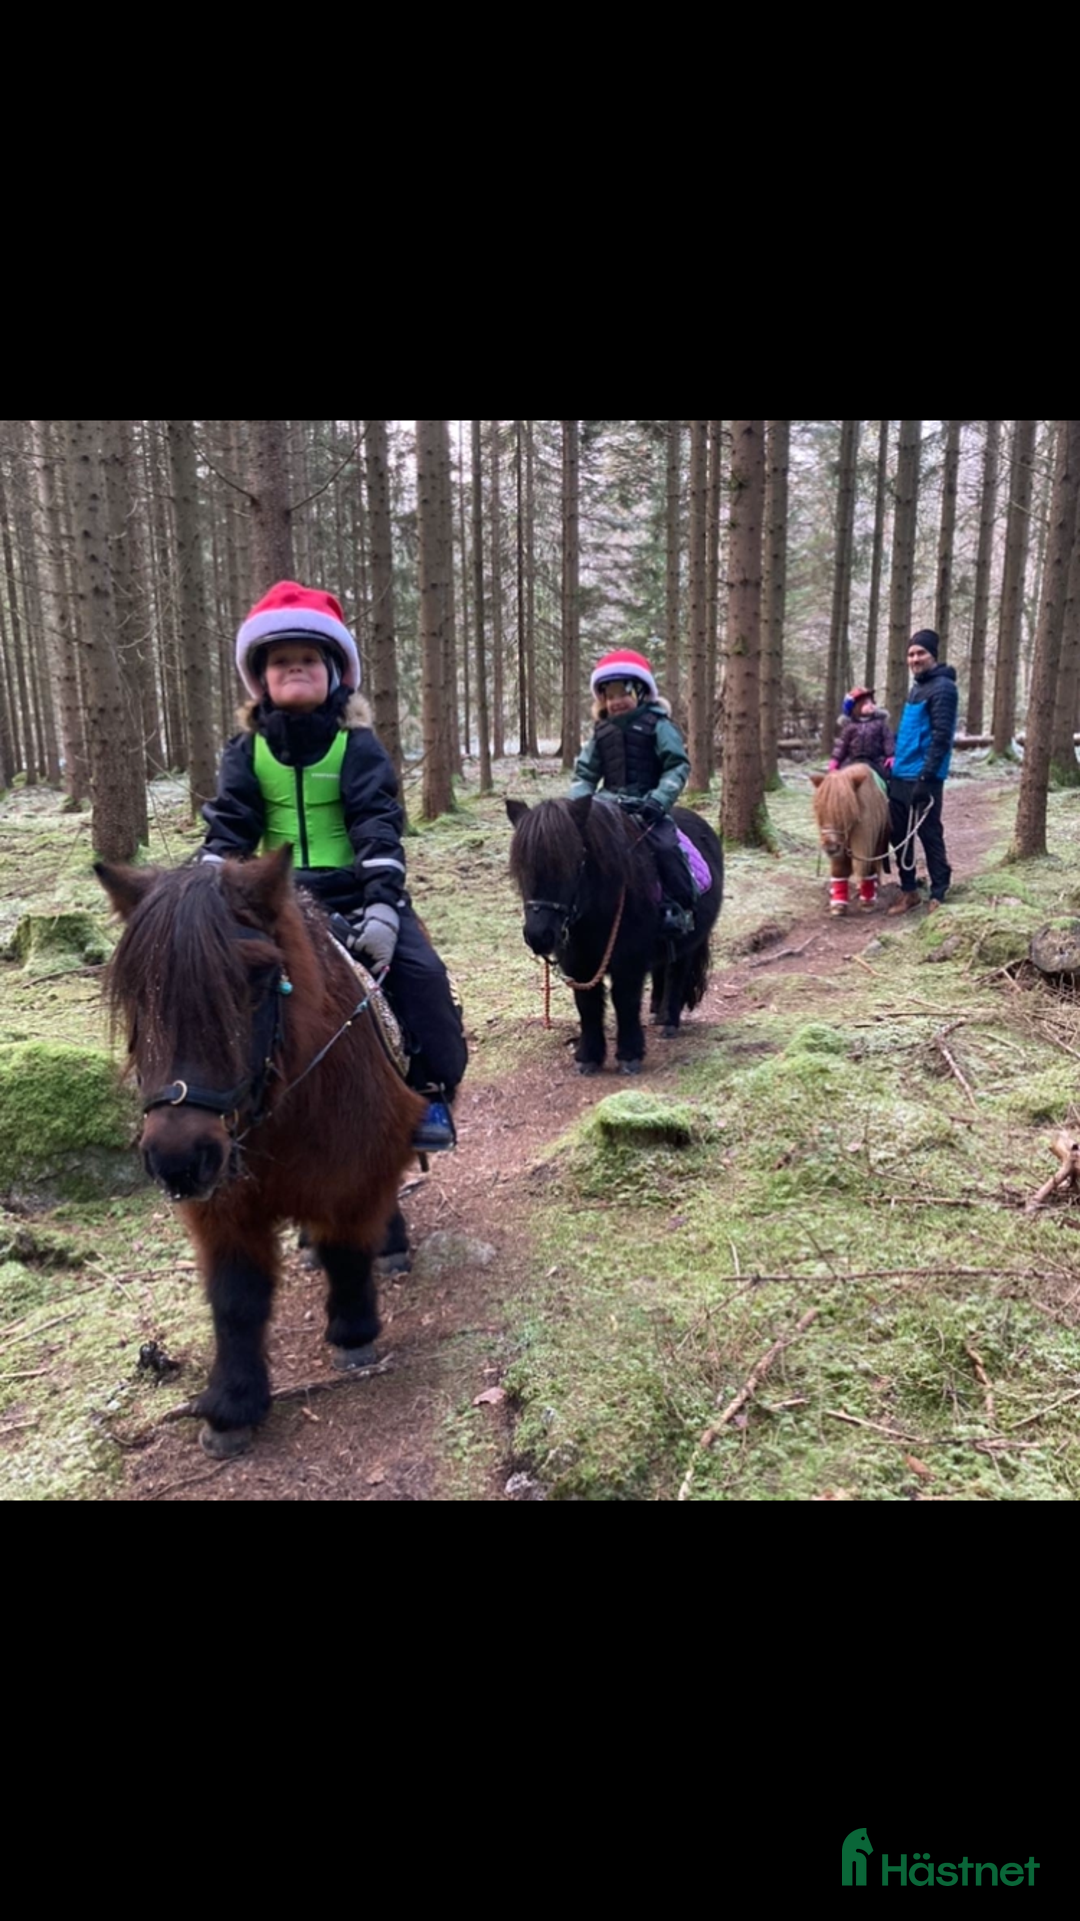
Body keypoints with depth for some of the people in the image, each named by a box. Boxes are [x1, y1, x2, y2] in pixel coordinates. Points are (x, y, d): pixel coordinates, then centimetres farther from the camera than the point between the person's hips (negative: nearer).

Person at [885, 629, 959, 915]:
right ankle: (909, 890, 22)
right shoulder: (918, 686, 16)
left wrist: (926, 777, -24)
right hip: (901, 776, 9)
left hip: (922, 778, -9)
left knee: (929, 835, -2)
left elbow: (941, 737, -19)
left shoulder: (942, 688, -12)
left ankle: (938, 894, 7)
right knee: (899, 835, 12)